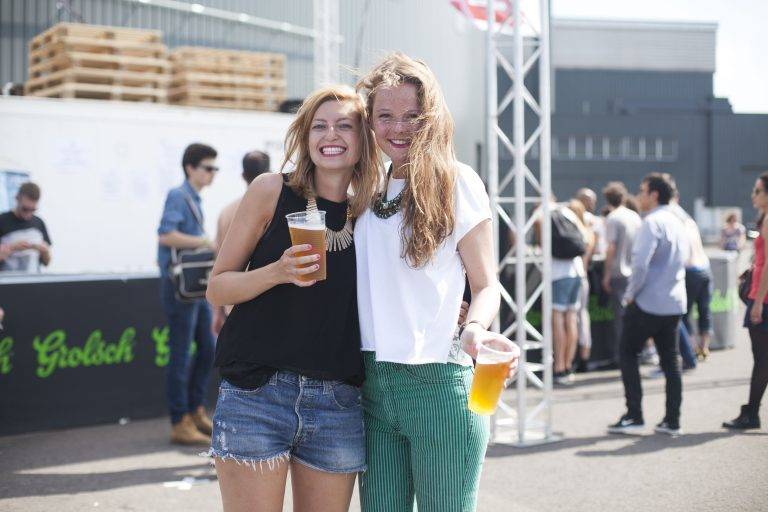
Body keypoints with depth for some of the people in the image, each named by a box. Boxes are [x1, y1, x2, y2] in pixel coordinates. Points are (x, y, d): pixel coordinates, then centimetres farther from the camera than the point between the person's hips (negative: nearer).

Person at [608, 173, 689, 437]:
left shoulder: (652, 222, -15)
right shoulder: (677, 223, 13)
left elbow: (640, 262, -24)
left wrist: (630, 294, -12)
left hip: (648, 303, -8)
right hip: (675, 303, 8)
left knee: (628, 354, 4)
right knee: (670, 359, 11)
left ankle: (634, 416, 2)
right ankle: (672, 421, 12)